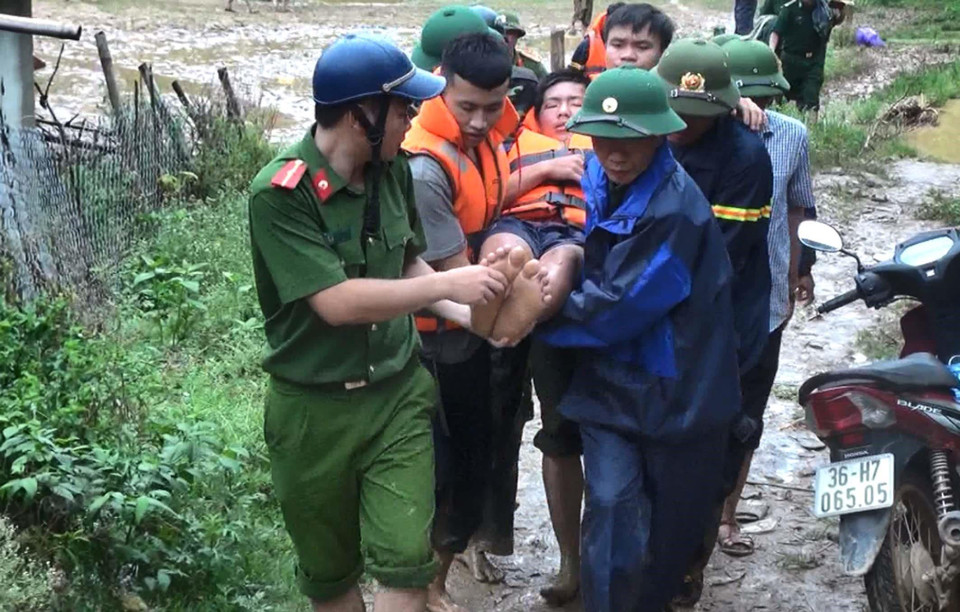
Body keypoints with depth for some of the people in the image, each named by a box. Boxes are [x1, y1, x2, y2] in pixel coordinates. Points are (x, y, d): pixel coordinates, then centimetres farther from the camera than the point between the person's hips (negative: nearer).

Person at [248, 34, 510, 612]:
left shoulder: (393, 170, -2)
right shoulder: (280, 193, -21)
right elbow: (337, 301, -27)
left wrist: (461, 312, -5)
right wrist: (447, 284, -22)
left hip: (399, 393, 4)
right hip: (314, 411, -3)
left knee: (406, 562, -4)